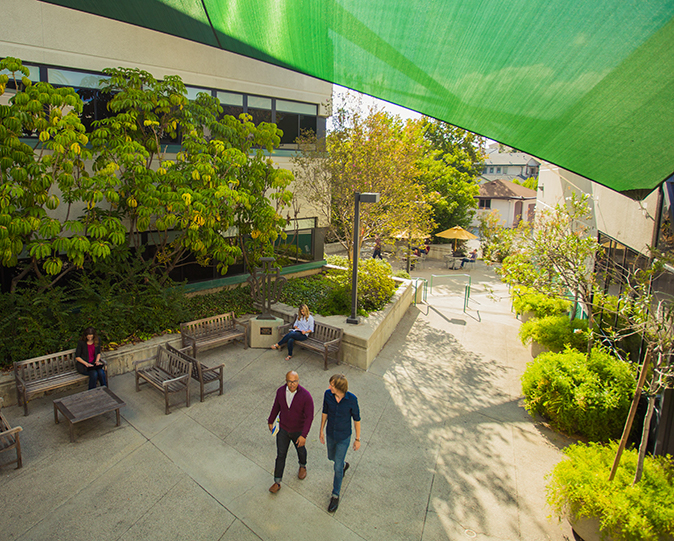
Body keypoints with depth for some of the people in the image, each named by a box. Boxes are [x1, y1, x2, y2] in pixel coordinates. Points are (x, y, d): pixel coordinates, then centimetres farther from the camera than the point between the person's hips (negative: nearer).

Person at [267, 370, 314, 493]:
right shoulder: (280, 391, -17)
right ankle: (277, 482, 25)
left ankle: (302, 466, 56)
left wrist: (304, 435, -27)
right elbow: (276, 406, 2)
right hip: (283, 429, 2)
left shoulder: (306, 396, -30)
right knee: (280, 455, 9)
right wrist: (270, 421, 12)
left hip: (298, 430, -2)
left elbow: (309, 417, -25)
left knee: (301, 450, 24)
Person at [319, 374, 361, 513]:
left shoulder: (352, 399, -29)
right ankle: (344, 465, 62)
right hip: (330, 434, 4)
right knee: (331, 457, 27)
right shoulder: (328, 394, -20)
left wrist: (357, 439, -6)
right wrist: (321, 430, 6)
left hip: (344, 437, -4)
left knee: (337, 467, 5)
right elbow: (325, 412, -3)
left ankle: (335, 495, 29)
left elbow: (356, 419, -14)